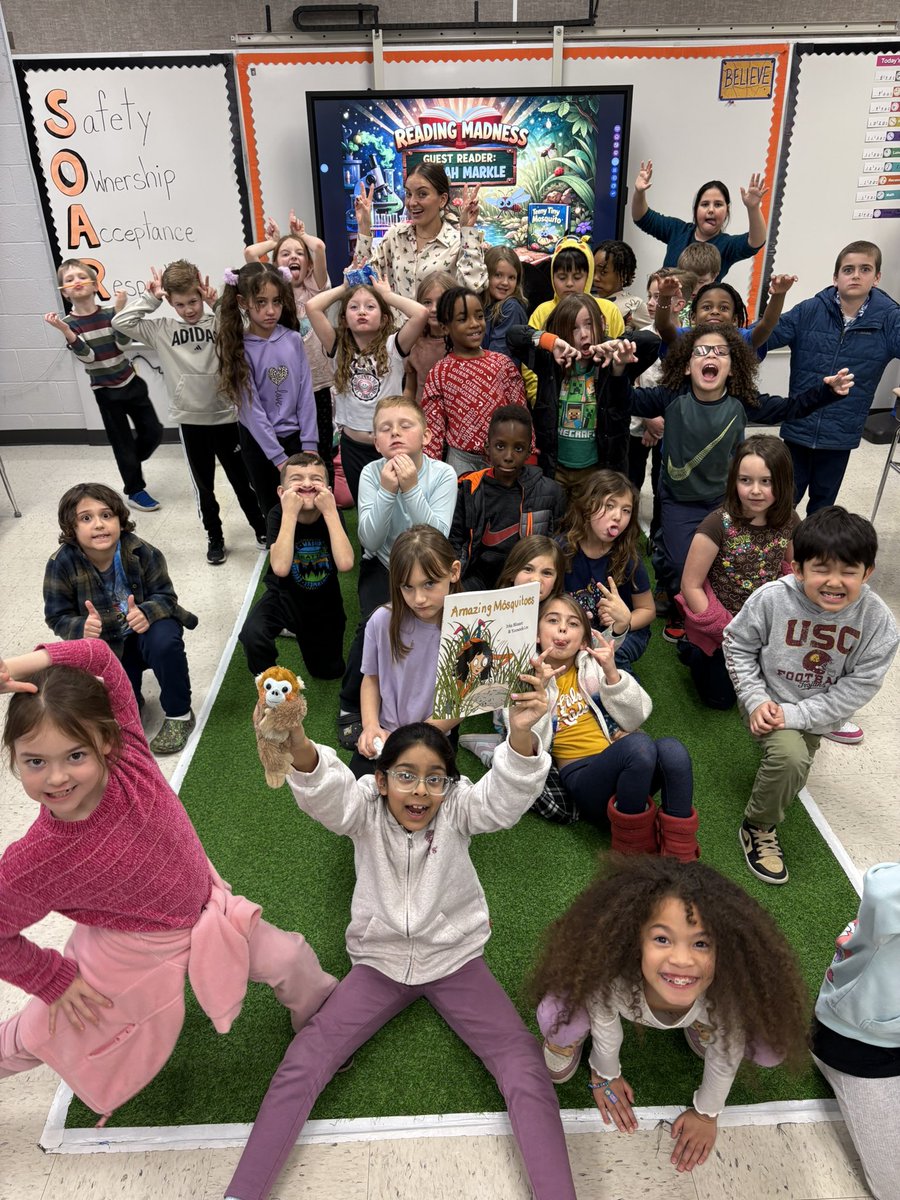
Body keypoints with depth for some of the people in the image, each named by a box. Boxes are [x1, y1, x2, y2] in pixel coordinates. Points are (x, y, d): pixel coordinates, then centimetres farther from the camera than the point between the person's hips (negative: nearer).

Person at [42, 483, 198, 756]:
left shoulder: (142, 552, -22)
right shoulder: (62, 564, -19)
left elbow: (165, 596, -14)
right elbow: (57, 616, -11)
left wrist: (147, 612, -37)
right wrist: (81, 628, -34)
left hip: (144, 630, -1)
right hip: (104, 645, 1)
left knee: (165, 642, -35)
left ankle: (179, 714, -11)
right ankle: (131, 701, 28)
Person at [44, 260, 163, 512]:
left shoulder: (109, 314, -2)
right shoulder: (69, 323, -7)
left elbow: (122, 342, -17)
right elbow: (87, 356, -19)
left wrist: (119, 311, -24)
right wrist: (65, 331, -33)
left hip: (131, 382, 3)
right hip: (105, 391, -3)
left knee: (153, 432, 7)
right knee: (122, 442, 3)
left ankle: (131, 466, 35)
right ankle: (135, 491, 19)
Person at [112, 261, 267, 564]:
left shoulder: (220, 323, -3)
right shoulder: (161, 329, 2)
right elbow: (121, 322, -3)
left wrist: (218, 304, -17)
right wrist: (149, 297, -3)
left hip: (225, 415, -2)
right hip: (189, 419, 2)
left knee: (241, 477, 12)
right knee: (203, 483, 13)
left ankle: (261, 527, 30)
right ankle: (214, 536, 28)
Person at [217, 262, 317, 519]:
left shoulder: (293, 339, -4)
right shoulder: (238, 349, -11)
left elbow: (306, 395, -2)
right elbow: (251, 409, -13)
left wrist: (309, 445, -7)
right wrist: (278, 457, -15)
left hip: (295, 436, 2)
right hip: (259, 441, -2)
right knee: (273, 510, 11)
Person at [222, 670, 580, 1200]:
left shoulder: (458, 807, -17)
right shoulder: (365, 809, -15)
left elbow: (509, 795, -37)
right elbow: (322, 791, -37)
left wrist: (521, 733, -60)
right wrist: (298, 746, -62)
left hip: (455, 959, 0)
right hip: (380, 962, 1)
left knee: (526, 1069, -15)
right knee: (302, 1064, -9)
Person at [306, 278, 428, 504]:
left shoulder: (392, 347, -6)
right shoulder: (339, 349, -1)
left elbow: (421, 313, -21)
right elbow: (312, 307, -10)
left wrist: (387, 294, -6)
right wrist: (344, 288, 3)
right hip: (353, 446, 2)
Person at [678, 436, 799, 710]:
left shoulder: (788, 522, -13)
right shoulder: (718, 524, -27)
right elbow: (691, 585, -20)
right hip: (720, 627, -4)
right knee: (719, 697, 8)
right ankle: (692, 647, 31)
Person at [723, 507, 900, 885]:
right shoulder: (772, 599, -23)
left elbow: (859, 686, -17)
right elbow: (737, 644, -8)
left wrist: (796, 715, -25)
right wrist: (755, 700, -17)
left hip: (815, 714, 3)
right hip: (769, 701, -3)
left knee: (793, 767, 18)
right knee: (790, 755, -27)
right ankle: (758, 827, -4)